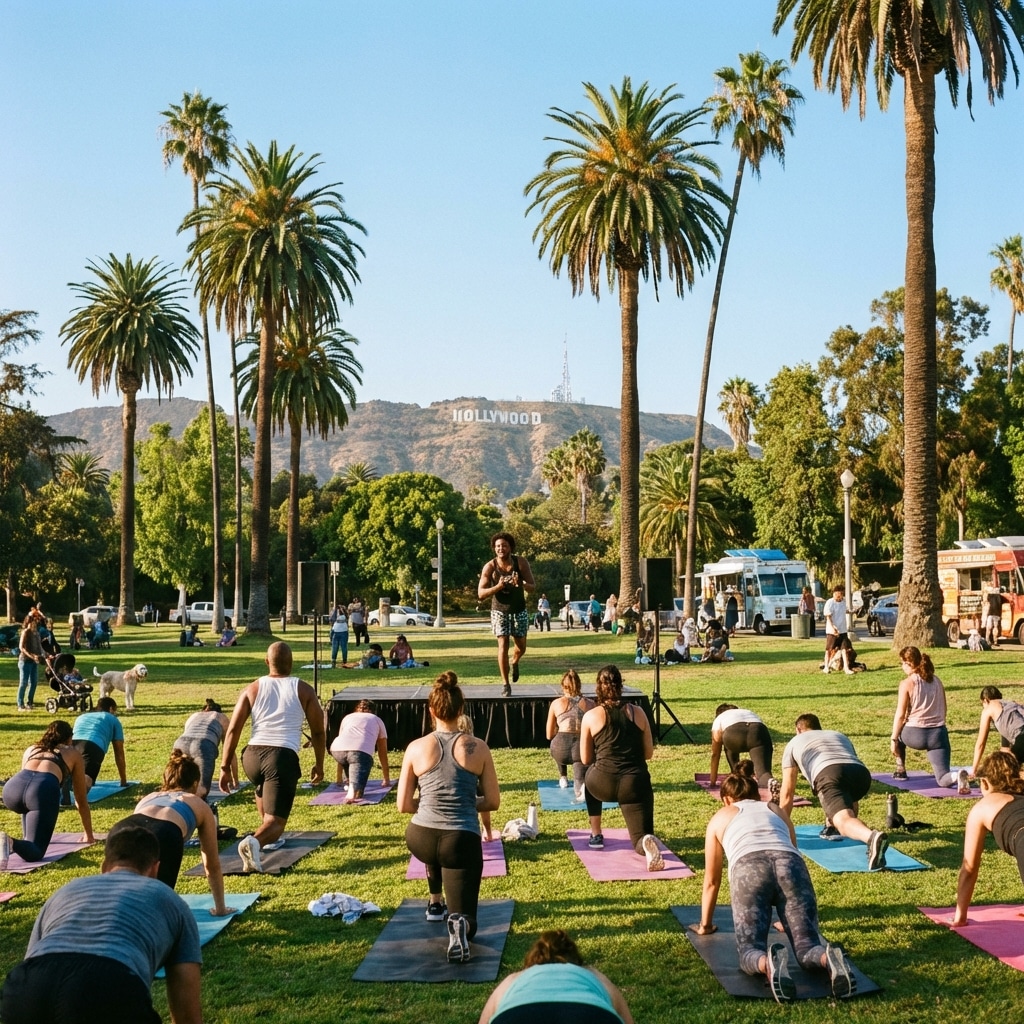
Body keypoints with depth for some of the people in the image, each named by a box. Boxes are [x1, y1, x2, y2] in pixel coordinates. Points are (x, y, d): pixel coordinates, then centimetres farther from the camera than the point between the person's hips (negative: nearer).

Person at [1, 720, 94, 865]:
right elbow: (81, 800, 35)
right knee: (35, 852, -2)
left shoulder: (30, 749, 39)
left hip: (13, 787, 4)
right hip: (44, 789, -4)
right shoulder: (74, 754, 31)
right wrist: (88, 835, 46)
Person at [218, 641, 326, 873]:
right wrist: (319, 764, 25)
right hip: (284, 757, -3)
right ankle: (255, 841, -34)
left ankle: (269, 837, 38)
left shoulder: (252, 689, 12)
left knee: (263, 786, 39)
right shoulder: (304, 690, 10)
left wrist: (225, 767, 9)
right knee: (275, 821, -3)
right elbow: (318, 732, 12)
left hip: (253, 755, 3)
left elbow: (233, 730, 6)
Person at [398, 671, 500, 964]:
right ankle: (458, 923, -25)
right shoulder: (478, 748, -2)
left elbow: (404, 805, 2)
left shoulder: (416, 748, -3)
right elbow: (493, 803, 3)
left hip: (420, 840, 2)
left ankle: (436, 904, 45)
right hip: (463, 841, -2)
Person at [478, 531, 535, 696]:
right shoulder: (489, 567, -16)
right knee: (503, 645, -12)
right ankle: (505, 684, -3)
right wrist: (498, 586, -33)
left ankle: (515, 663, 45)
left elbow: (532, 587, -11)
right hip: (500, 611, -2)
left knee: (521, 646, 9)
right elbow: (480, 593, -17)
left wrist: (521, 584, -33)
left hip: (519, 610, 2)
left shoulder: (521, 563, -12)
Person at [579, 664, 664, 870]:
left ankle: (596, 836, 32)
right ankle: (647, 843, -29)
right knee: (639, 839, 9)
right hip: (636, 784, 1)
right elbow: (648, 753, 14)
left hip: (603, 784, -1)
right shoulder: (638, 713, 9)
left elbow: (585, 759, 10)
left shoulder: (591, 716, 3)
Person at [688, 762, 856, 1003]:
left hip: (749, 869, -2)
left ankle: (769, 963, -40)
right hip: (791, 865, 2)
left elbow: (712, 881, 38)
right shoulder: (777, 810, 39)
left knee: (750, 952, -3)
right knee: (808, 948, -1)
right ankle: (829, 959, -37)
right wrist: (789, 917, 60)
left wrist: (705, 924, 51)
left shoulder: (720, 818, 33)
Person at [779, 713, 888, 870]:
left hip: (829, 774, -5)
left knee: (844, 820, -26)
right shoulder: (839, 735, 44)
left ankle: (872, 837, -57)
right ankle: (832, 827, 26)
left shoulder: (794, 743, 33)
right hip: (862, 774, 5)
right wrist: (853, 812, 57)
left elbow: (787, 793, 34)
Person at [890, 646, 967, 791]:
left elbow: (900, 715, -6)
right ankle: (957, 776, -31)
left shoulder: (907, 683, -6)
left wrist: (893, 739, 1)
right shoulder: (936, 680, 11)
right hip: (939, 734, 4)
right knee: (942, 779, 1)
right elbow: (943, 709, 18)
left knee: (898, 733, 33)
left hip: (916, 735, -4)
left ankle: (901, 770, 28)